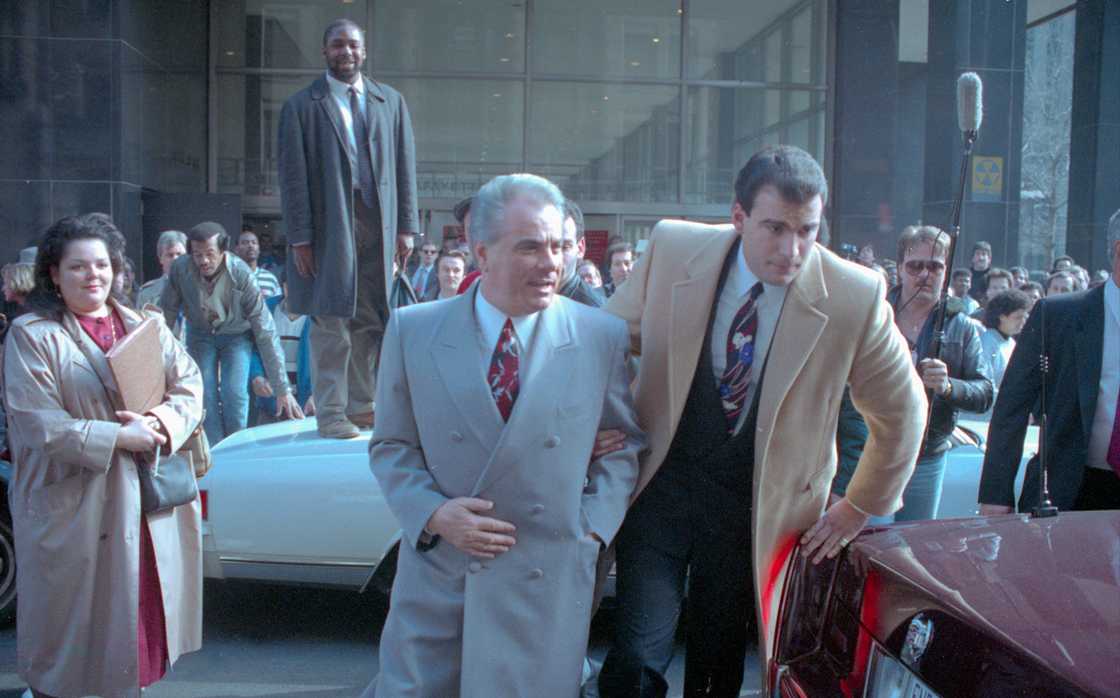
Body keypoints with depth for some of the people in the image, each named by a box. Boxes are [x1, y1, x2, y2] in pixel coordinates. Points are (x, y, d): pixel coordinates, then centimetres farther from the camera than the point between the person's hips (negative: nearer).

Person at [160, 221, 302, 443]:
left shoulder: (241, 275, -31)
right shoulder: (180, 269, -25)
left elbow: (265, 333, -28)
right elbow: (166, 315, -9)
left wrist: (282, 389, -28)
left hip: (237, 334, -2)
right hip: (200, 334, 2)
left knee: (234, 394, -18)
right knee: (205, 395, -12)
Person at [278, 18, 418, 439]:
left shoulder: (391, 102, 12)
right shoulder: (302, 106, 2)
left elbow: (405, 166, 10)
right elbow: (293, 176, -2)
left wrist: (406, 226, 3)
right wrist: (299, 237, -8)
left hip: (379, 226, 3)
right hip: (329, 227, -3)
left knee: (371, 321, 7)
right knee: (331, 322, -1)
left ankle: (361, 406, 19)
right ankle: (331, 415, 7)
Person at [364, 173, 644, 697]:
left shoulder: (604, 336, -3)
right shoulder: (413, 330, -2)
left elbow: (624, 442, 8)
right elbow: (391, 446, 5)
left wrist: (593, 526, -2)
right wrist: (433, 513, -11)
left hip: (547, 583, 0)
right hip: (436, 572, 1)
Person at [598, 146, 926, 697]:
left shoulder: (855, 296, -15)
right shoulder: (672, 249, -12)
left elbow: (900, 410, 1)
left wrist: (860, 507, 5)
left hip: (754, 506, 0)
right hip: (662, 484, 0)